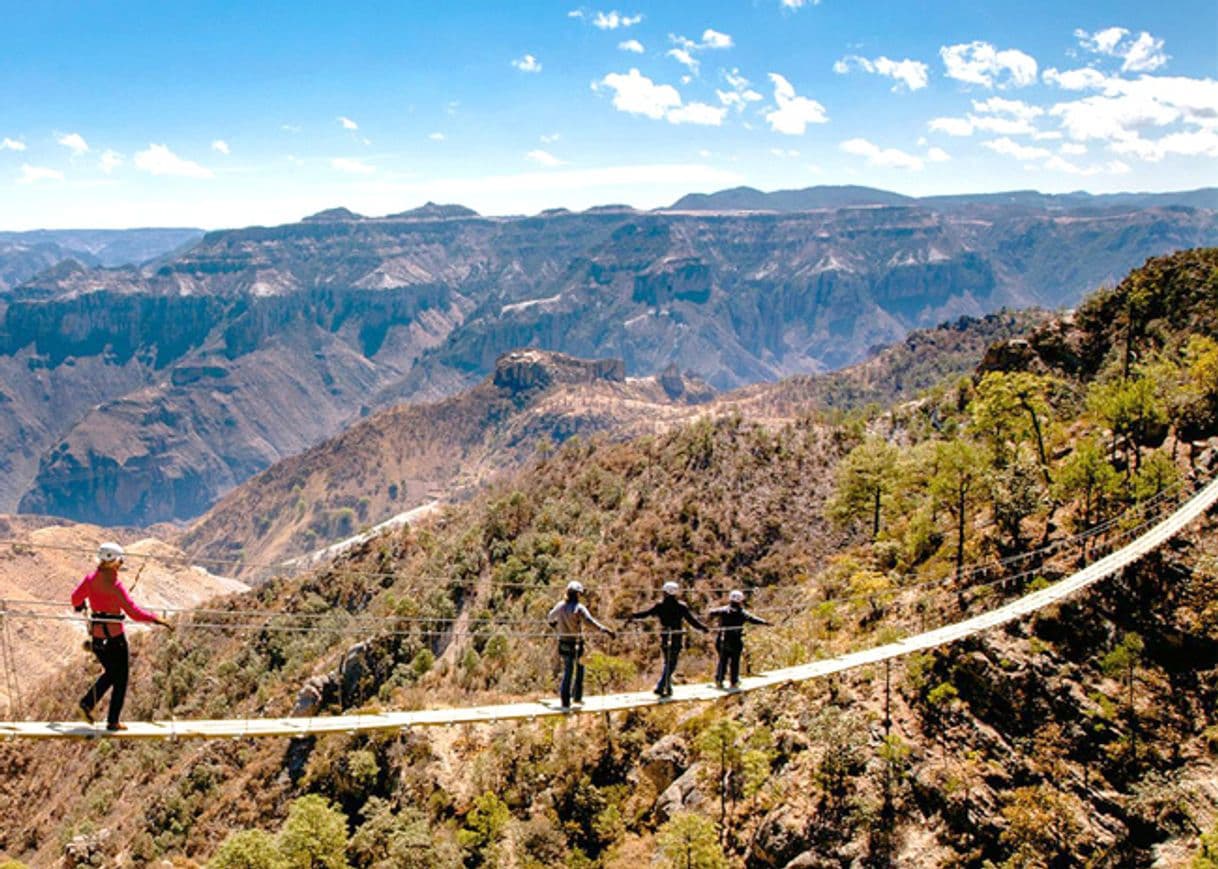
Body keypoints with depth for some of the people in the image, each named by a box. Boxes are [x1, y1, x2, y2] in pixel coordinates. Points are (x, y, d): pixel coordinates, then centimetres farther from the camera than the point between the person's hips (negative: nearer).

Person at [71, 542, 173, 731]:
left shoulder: (90, 579, -1)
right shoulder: (114, 585, -21)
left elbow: (76, 597, 18)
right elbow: (133, 612, -25)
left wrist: (80, 605, 41)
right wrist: (157, 620, -20)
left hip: (96, 636, 7)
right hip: (114, 637, -7)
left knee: (111, 672, 26)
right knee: (120, 680, 8)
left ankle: (87, 702, 11)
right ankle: (112, 722, 12)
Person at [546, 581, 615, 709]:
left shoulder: (560, 606, 2)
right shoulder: (579, 608, -15)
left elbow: (550, 617, 20)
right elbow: (590, 621, -29)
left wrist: (553, 622, 45)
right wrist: (606, 630, -33)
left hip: (563, 643, 4)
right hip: (576, 643, -4)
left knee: (567, 671, 12)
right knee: (579, 669, 17)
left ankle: (565, 700, 6)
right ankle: (577, 696, 19)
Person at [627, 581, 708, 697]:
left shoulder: (660, 605, -2)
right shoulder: (681, 606, -5)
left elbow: (646, 613, -3)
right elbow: (692, 619, -3)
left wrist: (633, 616, 7)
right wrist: (702, 627, 9)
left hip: (664, 638, 3)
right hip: (677, 638, -3)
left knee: (667, 662, 18)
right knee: (671, 664, -2)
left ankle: (668, 688, 21)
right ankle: (660, 687, -16)